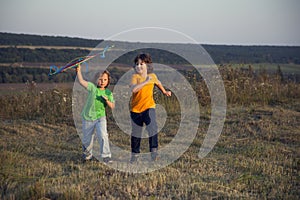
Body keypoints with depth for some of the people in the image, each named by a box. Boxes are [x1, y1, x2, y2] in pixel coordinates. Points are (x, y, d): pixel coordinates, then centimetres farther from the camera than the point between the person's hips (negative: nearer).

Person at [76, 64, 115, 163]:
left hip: (100, 117, 0)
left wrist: (107, 101, -20)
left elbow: (112, 106, -2)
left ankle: (106, 155, -10)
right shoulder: (92, 87, -4)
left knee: (103, 135, -20)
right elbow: (81, 81, -16)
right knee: (87, 139, 11)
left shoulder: (108, 93, 2)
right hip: (88, 117, 0)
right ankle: (87, 154, 36)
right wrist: (78, 71, -25)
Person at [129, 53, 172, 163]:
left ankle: (154, 151, -18)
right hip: (135, 109, -1)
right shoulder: (135, 77, -12)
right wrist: (145, 82, -36)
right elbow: (133, 89, -33)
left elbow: (158, 83, 26)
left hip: (149, 107, 1)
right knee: (136, 133, 10)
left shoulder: (152, 76, 0)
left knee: (152, 128, -24)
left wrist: (164, 91, 37)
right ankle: (135, 154, 28)